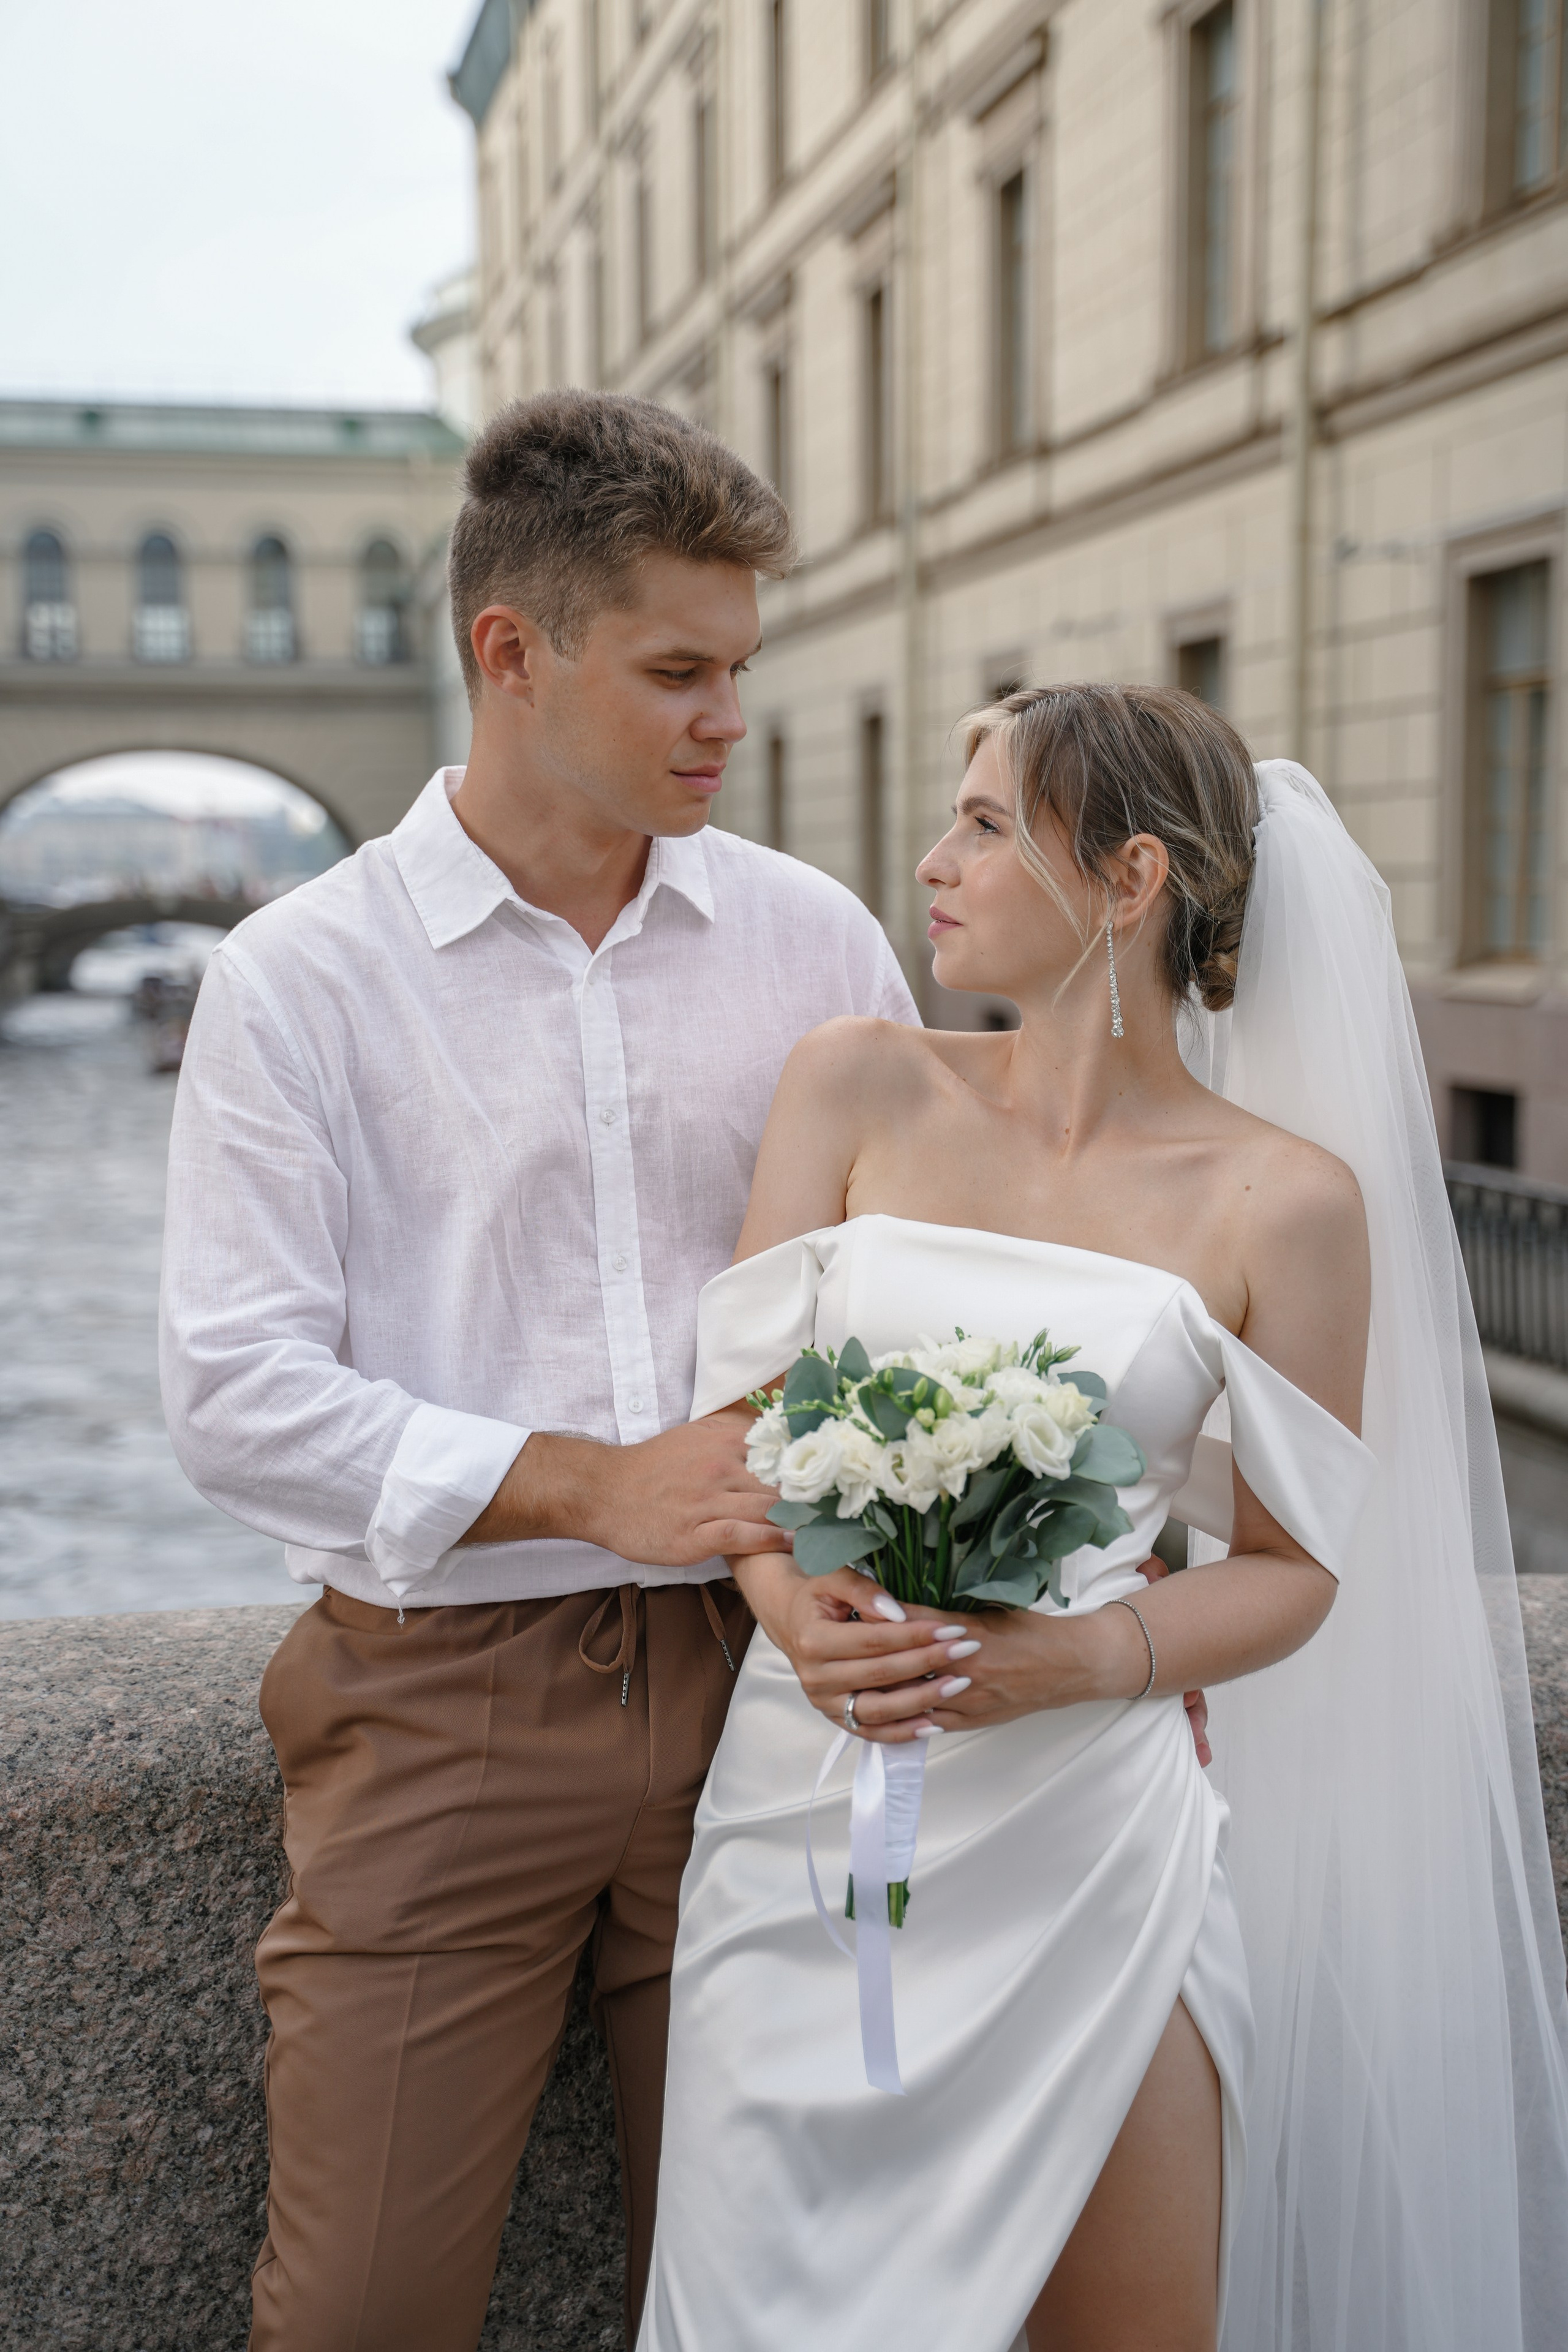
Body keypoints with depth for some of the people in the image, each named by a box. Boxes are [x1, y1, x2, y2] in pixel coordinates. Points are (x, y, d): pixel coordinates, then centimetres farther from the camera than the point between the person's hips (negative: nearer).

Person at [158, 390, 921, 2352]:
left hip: (763, 1674, 3)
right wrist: (584, 1487, -17)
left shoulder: (815, 941, 6)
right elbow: (235, 1392, -9)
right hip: (444, 1703, -2)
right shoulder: (301, 977, -2)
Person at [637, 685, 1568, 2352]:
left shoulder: (1287, 1199, -4)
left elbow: (1291, 1569, 1)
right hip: (805, 1808, 2)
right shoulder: (856, 1086, 3)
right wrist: (796, 1600, -17)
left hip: (1079, 1830, -2)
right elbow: (737, 1405, 2)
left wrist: (1073, 1658, -16)